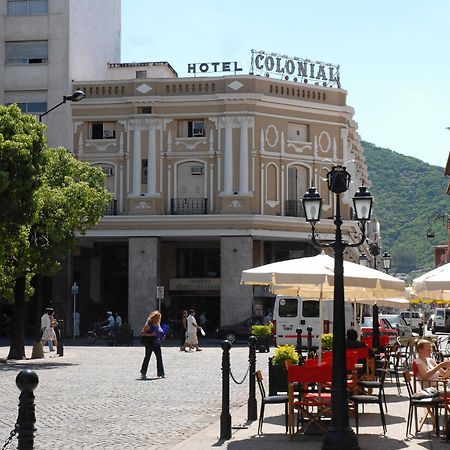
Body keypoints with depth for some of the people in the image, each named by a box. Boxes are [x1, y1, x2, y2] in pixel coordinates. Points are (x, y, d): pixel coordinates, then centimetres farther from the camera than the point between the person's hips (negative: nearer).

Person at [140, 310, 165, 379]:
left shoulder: (158, 324, 10)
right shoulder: (148, 325, -10)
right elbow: (142, 333, -11)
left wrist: (162, 336, 6)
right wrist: (150, 334, -22)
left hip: (157, 343, 6)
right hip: (150, 344, -6)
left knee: (159, 357, 2)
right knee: (147, 357, 0)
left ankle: (160, 373, 8)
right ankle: (143, 373, 9)